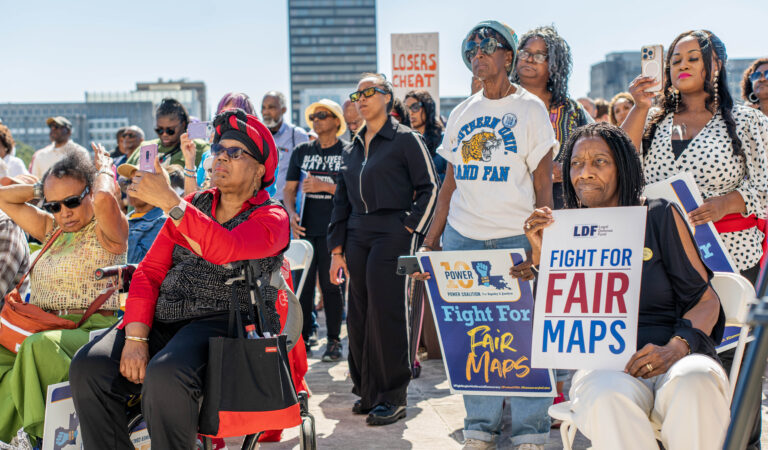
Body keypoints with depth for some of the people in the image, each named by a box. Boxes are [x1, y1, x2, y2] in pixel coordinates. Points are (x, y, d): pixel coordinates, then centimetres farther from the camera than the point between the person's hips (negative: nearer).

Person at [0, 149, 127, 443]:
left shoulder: (109, 231, -2)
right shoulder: (51, 228, 21)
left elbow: (104, 197, -25)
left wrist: (105, 168, -4)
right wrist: (43, 188, 17)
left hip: (89, 330, -7)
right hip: (41, 329, 7)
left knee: (40, 345, -38)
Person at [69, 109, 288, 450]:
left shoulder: (272, 217, 2)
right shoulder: (193, 204, 19)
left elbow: (225, 249, -20)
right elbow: (150, 270, 10)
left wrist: (169, 201, -24)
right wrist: (136, 337, -4)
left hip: (222, 321, -5)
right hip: (162, 320, 6)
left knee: (164, 375, -34)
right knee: (88, 366, -19)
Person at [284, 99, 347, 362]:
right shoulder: (302, 151, 14)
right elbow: (289, 188, 12)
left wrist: (324, 186, -15)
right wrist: (291, 213, -5)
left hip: (332, 230, -3)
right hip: (304, 228, 4)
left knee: (330, 285, -1)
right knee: (302, 284, 4)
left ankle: (334, 341, 10)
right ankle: (302, 339, 13)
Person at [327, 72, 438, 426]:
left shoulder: (405, 139, -1)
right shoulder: (352, 149, 17)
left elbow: (429, 187, -3)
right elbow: (341, 201, 17)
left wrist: (412, 226, -10)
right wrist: (337, 250, 12)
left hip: (392, 234, -6)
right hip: (357, 235, 6)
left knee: (385, 312, -6)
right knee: (358, 315, 6)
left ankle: (392, 397, 3)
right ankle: (367, 391, 18)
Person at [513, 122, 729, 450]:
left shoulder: (660, 217, 9)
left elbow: (705, 299, 7)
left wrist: (677, 346, -13)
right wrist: (541, 257, -2)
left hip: (677, 360, 0)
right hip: (601, 366, 0)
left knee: (694, 384, -36)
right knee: (608, 397, -36)